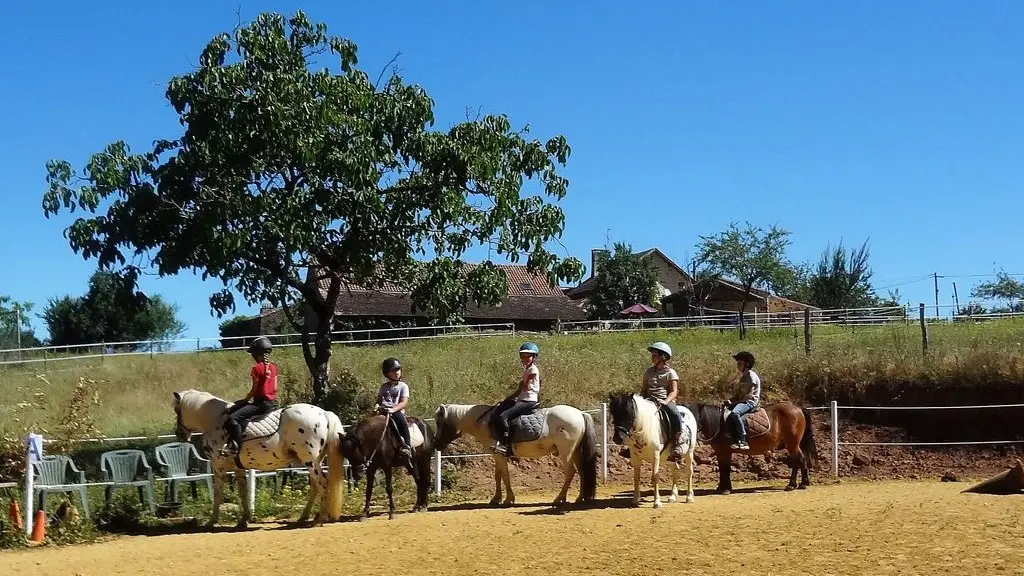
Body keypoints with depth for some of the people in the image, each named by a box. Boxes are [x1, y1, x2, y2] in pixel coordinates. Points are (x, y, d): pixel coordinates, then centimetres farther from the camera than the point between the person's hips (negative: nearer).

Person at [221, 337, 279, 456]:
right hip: (273, 403, 9)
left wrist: (246, 399, 5)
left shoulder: (257, 368, -10)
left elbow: (254, 389, -8)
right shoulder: (274, 367, 10)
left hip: (261, 403, -9)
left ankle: (235, 446, -24)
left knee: (233, 418, -15)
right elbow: (275, 388, 11)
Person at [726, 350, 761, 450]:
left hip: (751, 402, -10)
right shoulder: (743, 376, 19)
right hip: (742, 402, 10)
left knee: (735, 413, -36)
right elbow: (738, 393, 20)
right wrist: (730, 401, 2)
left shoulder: (751, 375, -10)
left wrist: (735, 402, -19)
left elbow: (750, 395, -18)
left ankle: (742, 441, -41)